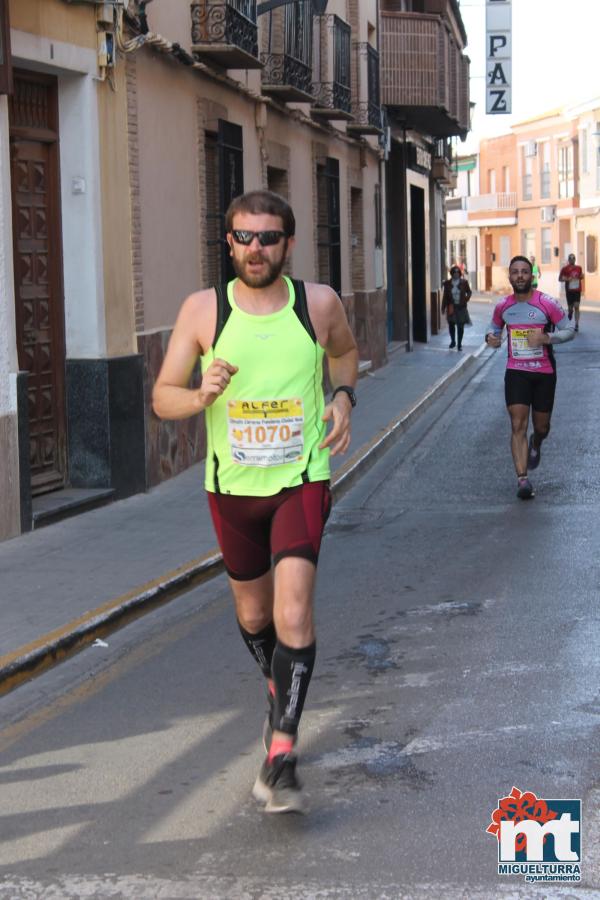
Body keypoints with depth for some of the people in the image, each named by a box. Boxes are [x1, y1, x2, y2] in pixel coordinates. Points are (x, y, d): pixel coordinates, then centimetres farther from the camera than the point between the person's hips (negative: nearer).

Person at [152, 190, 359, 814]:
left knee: (293, 614, -18)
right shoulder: (202, 310, -6)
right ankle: (279, 690, 49)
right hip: (231, 487, 2)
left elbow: (345, 351, 18)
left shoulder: (318, 303, -4)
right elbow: (162, 397, -3)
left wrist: (343, 397, -2)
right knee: (252, 614, 18)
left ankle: (280, 754, -13)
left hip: (301, 481, -2)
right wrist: (201, 396, -25)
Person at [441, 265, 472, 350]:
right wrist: (443, 307, -1)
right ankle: (453, 341, 28)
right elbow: (445, 296, 2)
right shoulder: (447, 283, 0)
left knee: (460, 326, 1)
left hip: (461, 307, -1)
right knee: (451, 324, 7)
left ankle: (459, 344, 8)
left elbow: (469, 292, 10)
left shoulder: (464, 282, -1)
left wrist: (466, 300, -6)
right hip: (451, 307, 1)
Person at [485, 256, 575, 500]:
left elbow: (569, 330, -6)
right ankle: (522, 478, -15)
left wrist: (547, 337, -24)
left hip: (544, 373, -1)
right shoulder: (502, 306, 0)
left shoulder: (547, 304, -10)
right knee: (518, 426, -12)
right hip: (516, 372, 1)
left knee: (541, 427, 11)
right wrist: (491, 336, -6)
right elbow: (495, 327, 18)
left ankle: (535, 446, 49)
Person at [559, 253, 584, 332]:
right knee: (570, 307, 7)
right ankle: (570, 312, 43)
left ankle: (576, 324, -13)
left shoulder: (579, 268, 5)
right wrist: (567, 279, -19)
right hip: (569, 290, -1)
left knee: (576, 307, -11)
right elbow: (560, 279, -2)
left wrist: (581, 276, -5)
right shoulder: (565, 268, -4)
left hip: (577, 290, 1)